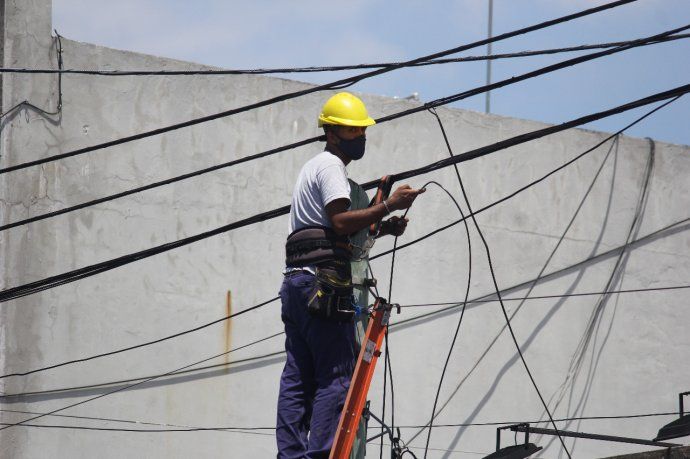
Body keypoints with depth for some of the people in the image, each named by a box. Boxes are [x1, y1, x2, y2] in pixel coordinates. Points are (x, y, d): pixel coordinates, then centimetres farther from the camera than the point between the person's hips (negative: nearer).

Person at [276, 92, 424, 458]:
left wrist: (383, 227, 14)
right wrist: (388, 206, -19)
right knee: (336, 376, -12)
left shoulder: (314, 168, 29)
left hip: (297, 282, 10)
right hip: (323, 282, -10)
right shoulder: (330, 167, -3)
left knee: (298, 378, 5)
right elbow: (341, 222, -17)